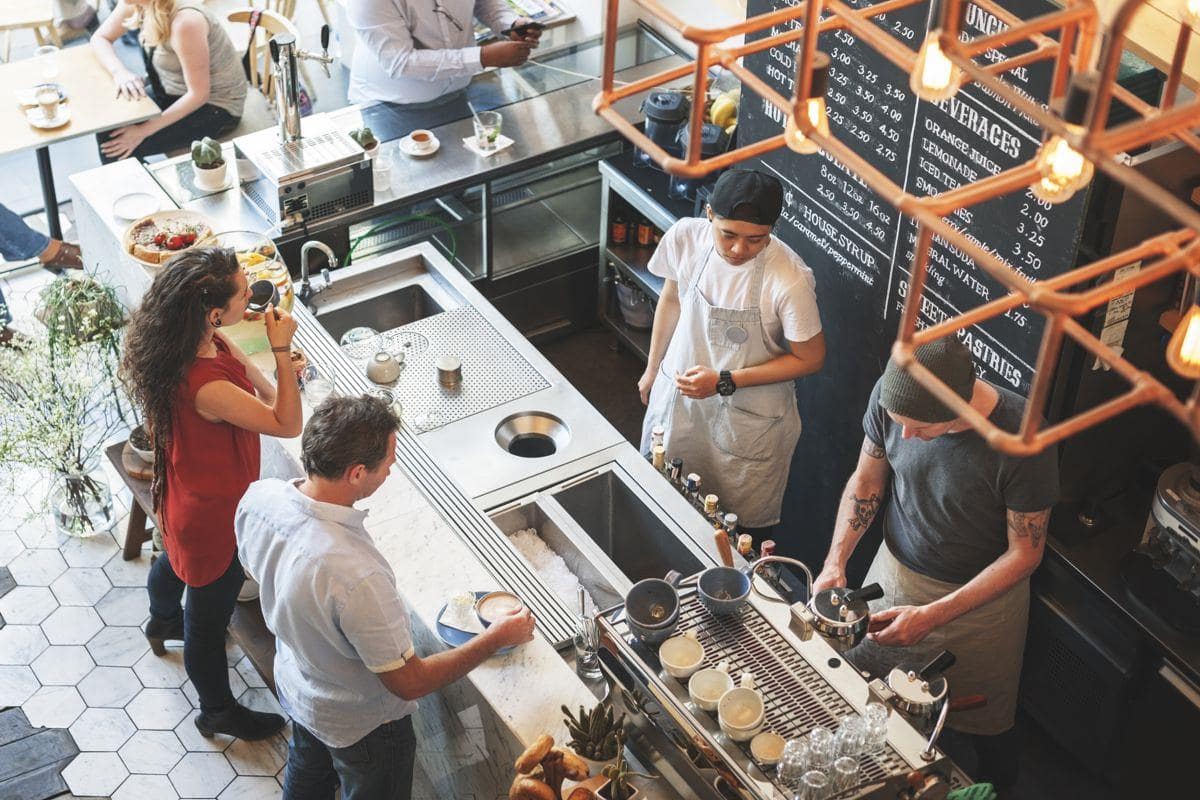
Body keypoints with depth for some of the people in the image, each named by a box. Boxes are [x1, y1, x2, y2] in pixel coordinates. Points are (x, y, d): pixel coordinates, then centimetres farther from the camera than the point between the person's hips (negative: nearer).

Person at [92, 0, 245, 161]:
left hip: (216, 107, -8)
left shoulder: (184, 21, -32)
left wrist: (144, 130, -25)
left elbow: (199, 95, -27)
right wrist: (119, 72, -18)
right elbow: (99, 38, 5)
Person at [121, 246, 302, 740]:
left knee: (178, 559, 39)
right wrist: (282, 351, -35)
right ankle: (217, 712, 41)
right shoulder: (205, 387, -42)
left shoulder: (211, 341, -15)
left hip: (183, 497, 9)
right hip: (213, 514, -9)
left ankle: (163, 622, 72)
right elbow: (288, 424, -32)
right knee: (210, 616, 16)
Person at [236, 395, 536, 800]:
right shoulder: (357, 576, -46)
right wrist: (496, 638, -22)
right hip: (361, 725, -6)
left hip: (294, 683, 6)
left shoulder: (258, 498, -24)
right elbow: (408, 682, -32)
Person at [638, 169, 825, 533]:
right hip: (679, 388, 4)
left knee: (742, 521, 16)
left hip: (748, 419, -4)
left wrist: (724, 382, -24)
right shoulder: (685, 237, -20)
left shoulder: (790, 281, -32)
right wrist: (653, 368, 12)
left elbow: (809, 358, -18)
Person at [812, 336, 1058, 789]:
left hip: (983, 595, -3)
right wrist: (835, 563, -17)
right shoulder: (891, 394, -22)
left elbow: (1024, 554, -22)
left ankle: (997, 785, 50)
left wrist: (933, 616, -28)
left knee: (986, 723, 19)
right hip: (895, 570, 4)